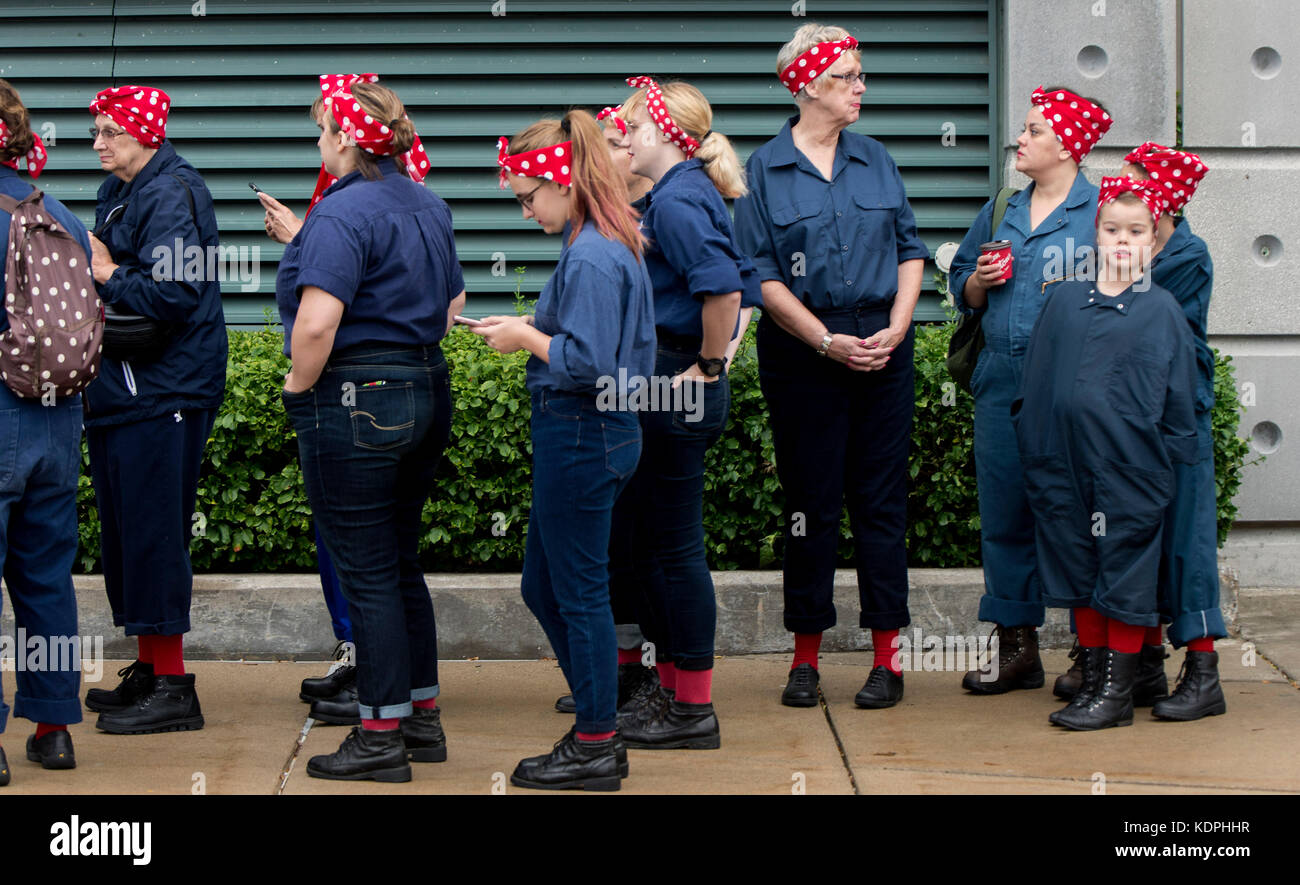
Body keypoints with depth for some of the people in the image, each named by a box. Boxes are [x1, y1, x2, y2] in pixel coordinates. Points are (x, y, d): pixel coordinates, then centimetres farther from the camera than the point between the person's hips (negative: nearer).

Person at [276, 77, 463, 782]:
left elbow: (317, 322, -27)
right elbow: (452, 302, 22)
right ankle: (422, 716, 23)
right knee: (401, 563, 17)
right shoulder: (427, 206, 11)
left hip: (355, 405, -9)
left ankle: (381, 737, 3)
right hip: (426, 393, 9)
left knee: (367, 573, -2)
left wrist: (299, 388, -11)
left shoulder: (342, 212, -17)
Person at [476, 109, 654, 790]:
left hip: (580, 437, -10)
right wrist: (530, 326, 6)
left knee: (580, 592, 0)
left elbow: (588, 363, -25)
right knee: (542, 587, 18)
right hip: (595, 431, 10)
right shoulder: (613, 244, 11)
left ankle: (596, 750, 10)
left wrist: (527, 338, -12)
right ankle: (595, 724, 25)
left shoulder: (590, 258, -20)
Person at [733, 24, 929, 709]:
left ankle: (886, 657, 7)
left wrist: (896, 326, -3)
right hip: (802, 355, -3)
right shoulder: (764, 169, 0)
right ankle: (806, 658, 11)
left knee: (882, 499, 2)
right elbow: (760, 274, -4)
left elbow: (910, 248, 13)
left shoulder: (876, 160, 11)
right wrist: (827, 341, -12)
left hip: (883, 349, 3)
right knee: (810, 502, 2)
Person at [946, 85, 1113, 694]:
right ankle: (1017, 649, 14)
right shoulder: (1002, 211, 16)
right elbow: (964, 293, 23)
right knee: (1004, 512, 7)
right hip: (1002, 380, 5)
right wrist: (981, 280, 2)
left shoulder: (1101, 210, -1)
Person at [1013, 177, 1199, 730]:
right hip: (1068, 465, 4)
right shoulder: (1063, 301, 10)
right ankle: (1092, 679, 19)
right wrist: (1034, 456, 10)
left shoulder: (1162, 311, 1)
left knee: (1124, 570, 0)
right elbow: (1035, 384, 14)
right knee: (1079, 569, 9)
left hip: (1131, 466, -3)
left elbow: (1178, 401, 3)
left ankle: (1119, 690, 6)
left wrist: (1173, 464, -1)